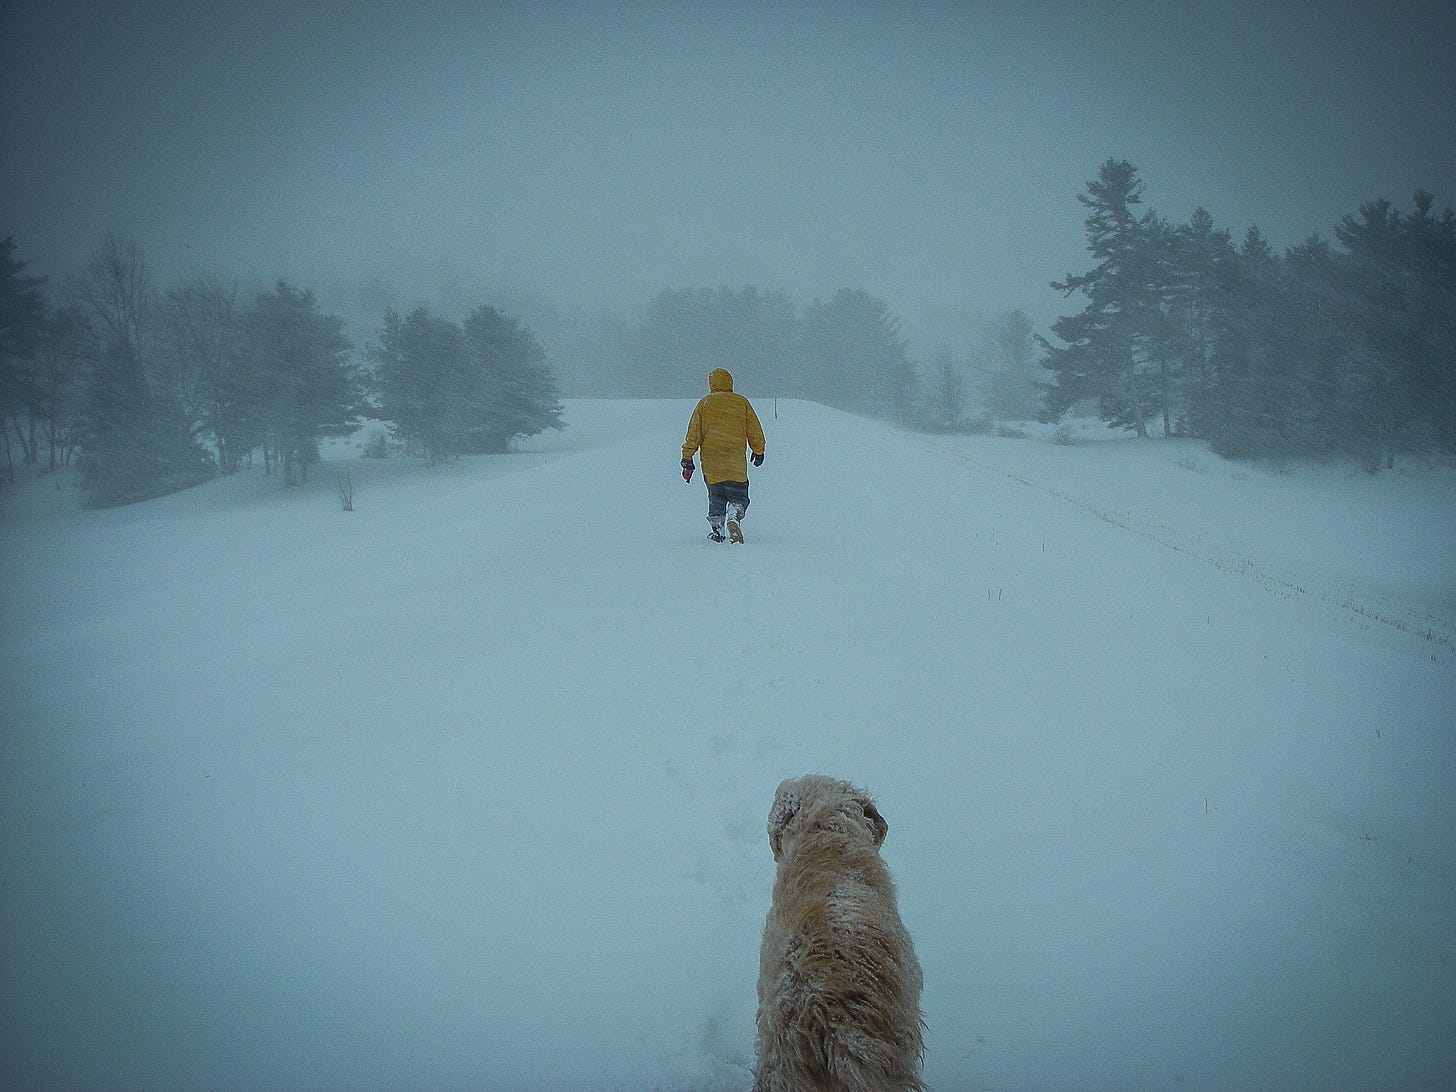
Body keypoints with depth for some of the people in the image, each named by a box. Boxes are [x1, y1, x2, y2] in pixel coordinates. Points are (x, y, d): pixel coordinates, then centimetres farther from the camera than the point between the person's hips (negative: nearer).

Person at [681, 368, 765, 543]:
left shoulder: (704, 403, 3)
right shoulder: (742, 402, 3)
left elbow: (693, 434, 2)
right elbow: (755, 431, 7)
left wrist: (687, 459, 7)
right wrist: (758, 452, 21)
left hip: (711, 462, 1)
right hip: (736, 462, -1)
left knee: (716, 497, 15)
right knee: (738, 496, 5)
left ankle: (716, 530, 11)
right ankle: (733, 517, -22)